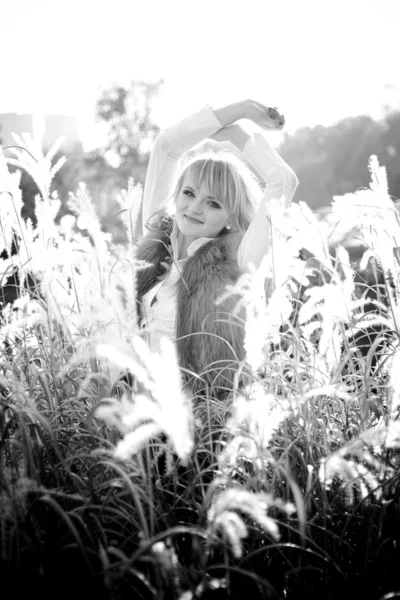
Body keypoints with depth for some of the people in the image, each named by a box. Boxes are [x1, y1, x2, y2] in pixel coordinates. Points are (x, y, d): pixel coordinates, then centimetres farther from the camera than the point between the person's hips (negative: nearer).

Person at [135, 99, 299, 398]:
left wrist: (235, 136, 4)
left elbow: (284, 182, -12)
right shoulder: (156, 239, 7)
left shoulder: (236, 262, -5)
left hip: (201, 407, -5)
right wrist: (240, 108, 7)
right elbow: (167, 146, 8)